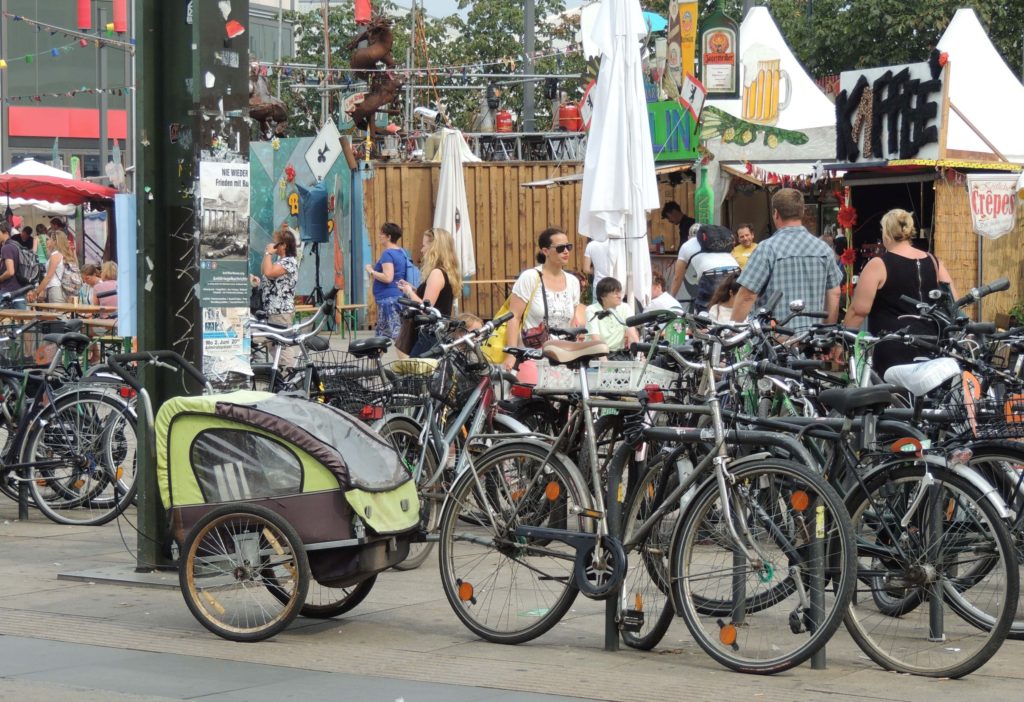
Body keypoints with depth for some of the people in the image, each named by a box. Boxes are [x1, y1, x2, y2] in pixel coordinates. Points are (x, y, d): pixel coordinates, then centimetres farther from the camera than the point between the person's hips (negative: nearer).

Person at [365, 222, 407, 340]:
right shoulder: (401, 252, 14)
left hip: (388, 299, -10)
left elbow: (388, 278, -24)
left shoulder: (387, 254, -14)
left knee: (395, 335, -12)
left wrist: (371, 272, -11)